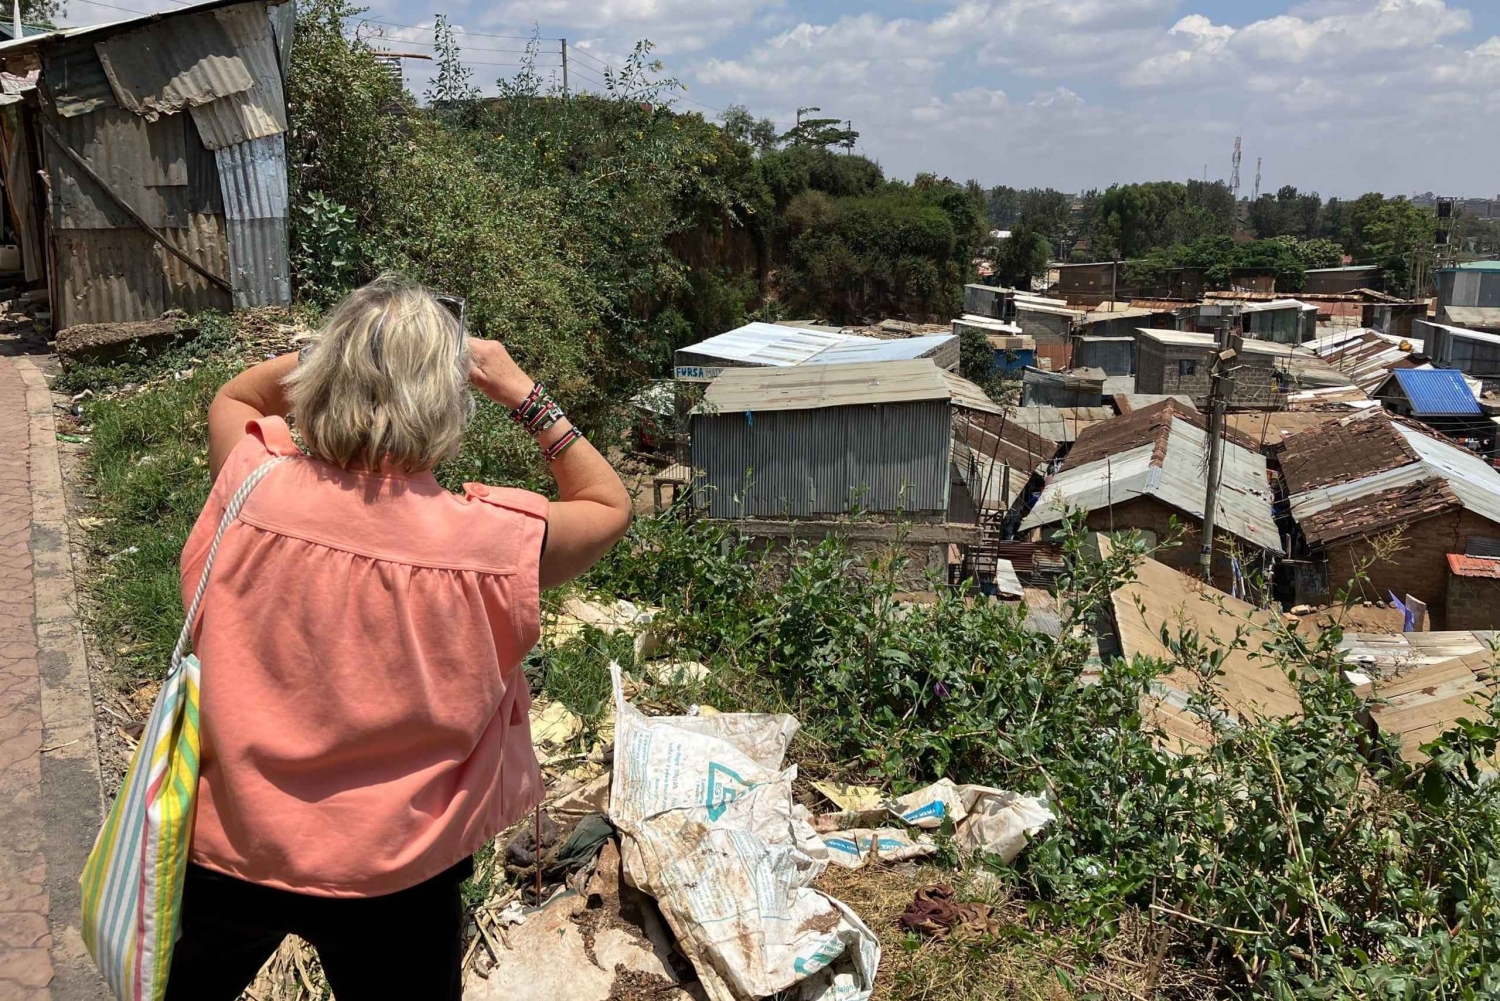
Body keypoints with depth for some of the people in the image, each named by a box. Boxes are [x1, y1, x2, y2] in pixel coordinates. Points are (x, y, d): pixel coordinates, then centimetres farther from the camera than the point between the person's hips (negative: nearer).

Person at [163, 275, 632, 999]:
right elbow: (609, 505, -3)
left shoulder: (253, 490, -18)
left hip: (230, 842, 2)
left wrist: (347, 347, -1)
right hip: (393, 872, -2)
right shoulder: (490, 543, -25)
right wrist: (521, 392, -4)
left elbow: (231, 399, 7)